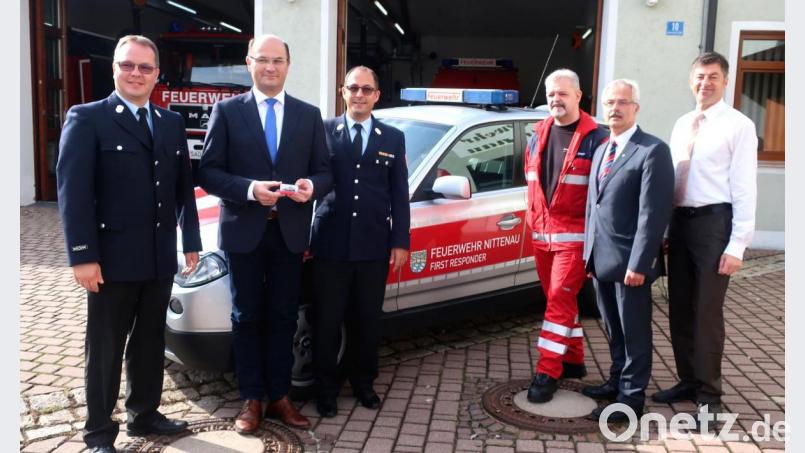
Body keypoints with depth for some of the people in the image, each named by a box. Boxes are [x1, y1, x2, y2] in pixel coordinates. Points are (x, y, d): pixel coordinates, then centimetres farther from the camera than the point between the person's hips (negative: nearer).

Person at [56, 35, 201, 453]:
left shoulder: (172, 123, 12)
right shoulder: (87, 119, -5)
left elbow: (184, 187, 14)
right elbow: (72, 190, -12)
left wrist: (191, 241, 9)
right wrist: (83, 256, -18)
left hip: (160, 257, 5)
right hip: (112, 257, -5)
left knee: (150, 342, 16)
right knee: (104, 349, 6)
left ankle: (144, 414, 32)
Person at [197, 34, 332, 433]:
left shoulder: (309, 115, 7)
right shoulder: (226, 111, 0)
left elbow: (325, 171, 6)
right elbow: (207, 172, -5)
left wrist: (311, 186, -17)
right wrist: (249, 189, -21)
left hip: (290, 232, 2)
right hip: (243, 231, -1)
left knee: (282, 318, 10)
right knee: (247, 318, 9)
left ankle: (279, 397, 23)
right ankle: (251, 400, 22)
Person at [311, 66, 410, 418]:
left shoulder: (393, 138, 9)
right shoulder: (323, 131, 3)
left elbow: (399, 194, 7)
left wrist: (400, 241, 2)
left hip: (374, 246, 2)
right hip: (330, 244, -2)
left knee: (367, 320, 13)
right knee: (328, 321, 7)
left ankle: (363, 383, 31)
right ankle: (326, 389, 22)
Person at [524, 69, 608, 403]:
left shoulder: (595, 137, -7)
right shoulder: (539, 135, 12)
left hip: (575, 234, -6)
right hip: (541, 233, 6)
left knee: (560, 299, -7)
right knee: (559, 300, 13)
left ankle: (547, 372, -2)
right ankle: (574, 360, 27)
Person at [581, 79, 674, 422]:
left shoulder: (652, 150, -11)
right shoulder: (601, 151, 15)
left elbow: (654, 213, -17)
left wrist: (639, 263, -20)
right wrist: (589, 253, 13)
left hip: (628, 261, -8)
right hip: (600, 260, 8)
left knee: (634, 333, 5)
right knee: (614, 330, 20)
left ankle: (631, 397, 17)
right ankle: (617, 382, 35)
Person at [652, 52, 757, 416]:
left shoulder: (739, 126, -6)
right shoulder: (682, 125, 13)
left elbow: (744, 187, -10)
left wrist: (737, 244, -15)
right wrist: (665, 229, 12)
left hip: (714, 222, -6)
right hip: (680, 221, 7)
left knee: (707, 312, 0)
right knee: (679, 309, 13)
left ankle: (708, 393, 15)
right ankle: (688, 381, 28)